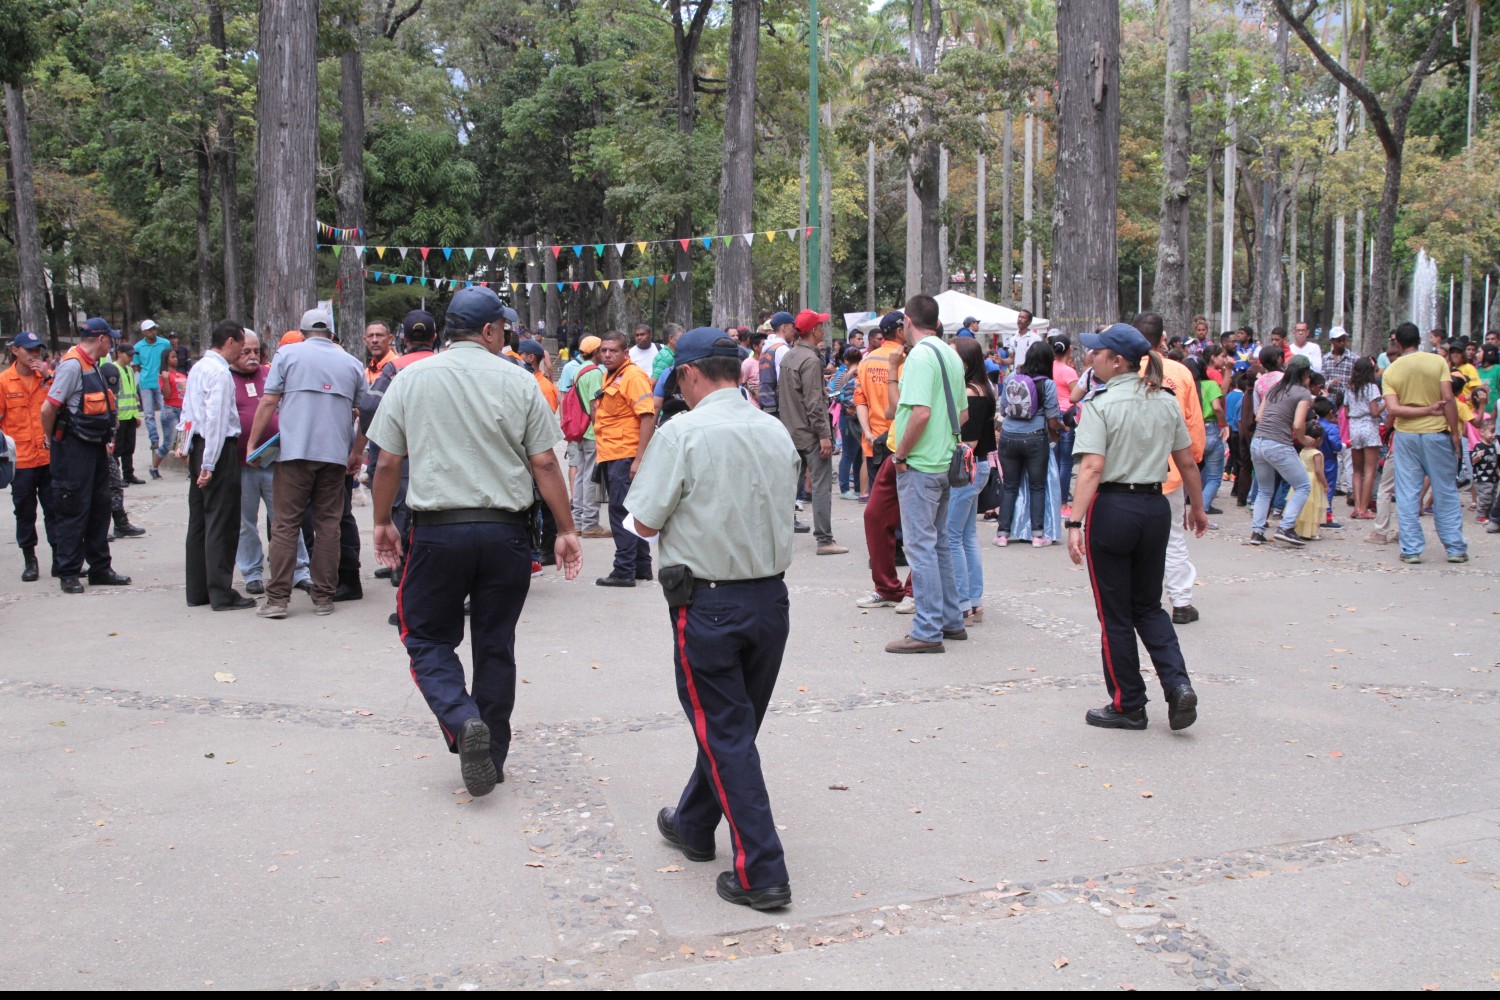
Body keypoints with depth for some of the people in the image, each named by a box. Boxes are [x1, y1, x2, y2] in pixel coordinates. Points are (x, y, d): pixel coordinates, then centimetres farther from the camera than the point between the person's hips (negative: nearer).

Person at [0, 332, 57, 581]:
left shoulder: (48, 376, 6)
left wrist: (49, 378, -11)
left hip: (50, 456, 2)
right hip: (21, 459, -1)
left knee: (55, 509, 4)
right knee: (25, 512, 7)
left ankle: (59, 558, 11)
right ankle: (30, 560, 17)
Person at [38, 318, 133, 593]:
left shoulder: (92, 365, 14)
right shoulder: (72, 365, -16)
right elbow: (48, 407, -20)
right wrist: (51, 439, -6)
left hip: (95, 447, 9)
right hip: (74, 449, -9)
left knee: (100, 507, 13)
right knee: (74, 511, -2)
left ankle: (100, 568, 22)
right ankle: (69, 574, 7)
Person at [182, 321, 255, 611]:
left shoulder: (197, 369, 15)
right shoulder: (220, 372, -14)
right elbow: (216, 419, -19)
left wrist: (192, 454, 21)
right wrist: (209, 464, -19)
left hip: (198, 447, 10)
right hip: (219, 449, -10)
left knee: (198, 520, 12)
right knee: (222, 523, -5)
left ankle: (197, 591, 18)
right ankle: (221, 594, -1)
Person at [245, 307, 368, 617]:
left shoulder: (288, 353, 6)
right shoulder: (351, 363, 14)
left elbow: (268, 402, 0)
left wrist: (252, 443, 5)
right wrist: (356, 454, 22)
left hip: (294, 451, -2)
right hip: (336, 454, 2)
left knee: (285, 524, 2)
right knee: (328, 525, 7)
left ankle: (277, 598, -1)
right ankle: (323, 597, 8)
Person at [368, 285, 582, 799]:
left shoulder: (410, 379, 2)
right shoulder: (519, 382, 0)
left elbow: (387, 462, 4)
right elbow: (544, 464, -1)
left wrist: (382, 522, 17)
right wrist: (566, 530, 7)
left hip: (437, 530, -1)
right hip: (505, 531, 1)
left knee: (428, 639, 13)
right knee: (495, 646, 13)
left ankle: (462, 720, -12)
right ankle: (491, 759, 20)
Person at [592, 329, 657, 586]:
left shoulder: (633, 376, -13)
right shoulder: (608, 376, 16)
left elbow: (648, 416, -21)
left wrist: (639, 458, -25)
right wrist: (600, 449, 20)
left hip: (625, 456, -10)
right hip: (609, 456, 10)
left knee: (621, 512, -7)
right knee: (630, 512, 15)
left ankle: (624, 571, -2)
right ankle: (641, 567, 24)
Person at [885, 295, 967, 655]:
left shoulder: (920, 355, -15)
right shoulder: (950, 355, 13)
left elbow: (921, 412, -25)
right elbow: (962, 412, 19)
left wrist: (901, 453, -14)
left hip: (919, 464, -9)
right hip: (945, 462, 9)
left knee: (920, 545, -5)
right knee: (938, 542, 17)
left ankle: (928, 631, -3)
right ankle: (951, 620, 23)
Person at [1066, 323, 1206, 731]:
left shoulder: (1102, 405, -11)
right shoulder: (1166, 403, 6)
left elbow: (1092, 468, -21)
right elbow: (1188, 462, 11)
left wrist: (1075, 523, -24)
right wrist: (1197, 506, 25)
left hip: (1112, 509, -5)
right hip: (1156, 509, 6)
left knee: (1115, 614, 7)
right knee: (1148, 606, 20)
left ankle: (1128, 706, 15)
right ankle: (1178, 683, 2)